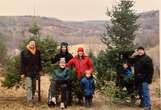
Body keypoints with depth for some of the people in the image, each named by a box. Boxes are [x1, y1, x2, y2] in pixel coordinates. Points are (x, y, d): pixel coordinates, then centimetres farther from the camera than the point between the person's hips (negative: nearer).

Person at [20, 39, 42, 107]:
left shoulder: (37, 52, 8)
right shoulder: (24, 52, -3)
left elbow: (39, 62, 13)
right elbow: (22, 63, -4)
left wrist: (39, 71, 10)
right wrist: (22, 73, -8)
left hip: (35, 72, 4)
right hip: (28, 72, -4)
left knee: (34, 87, 10)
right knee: (29, 86, -10)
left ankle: (32, 99, 21)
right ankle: (29, 101, -11)